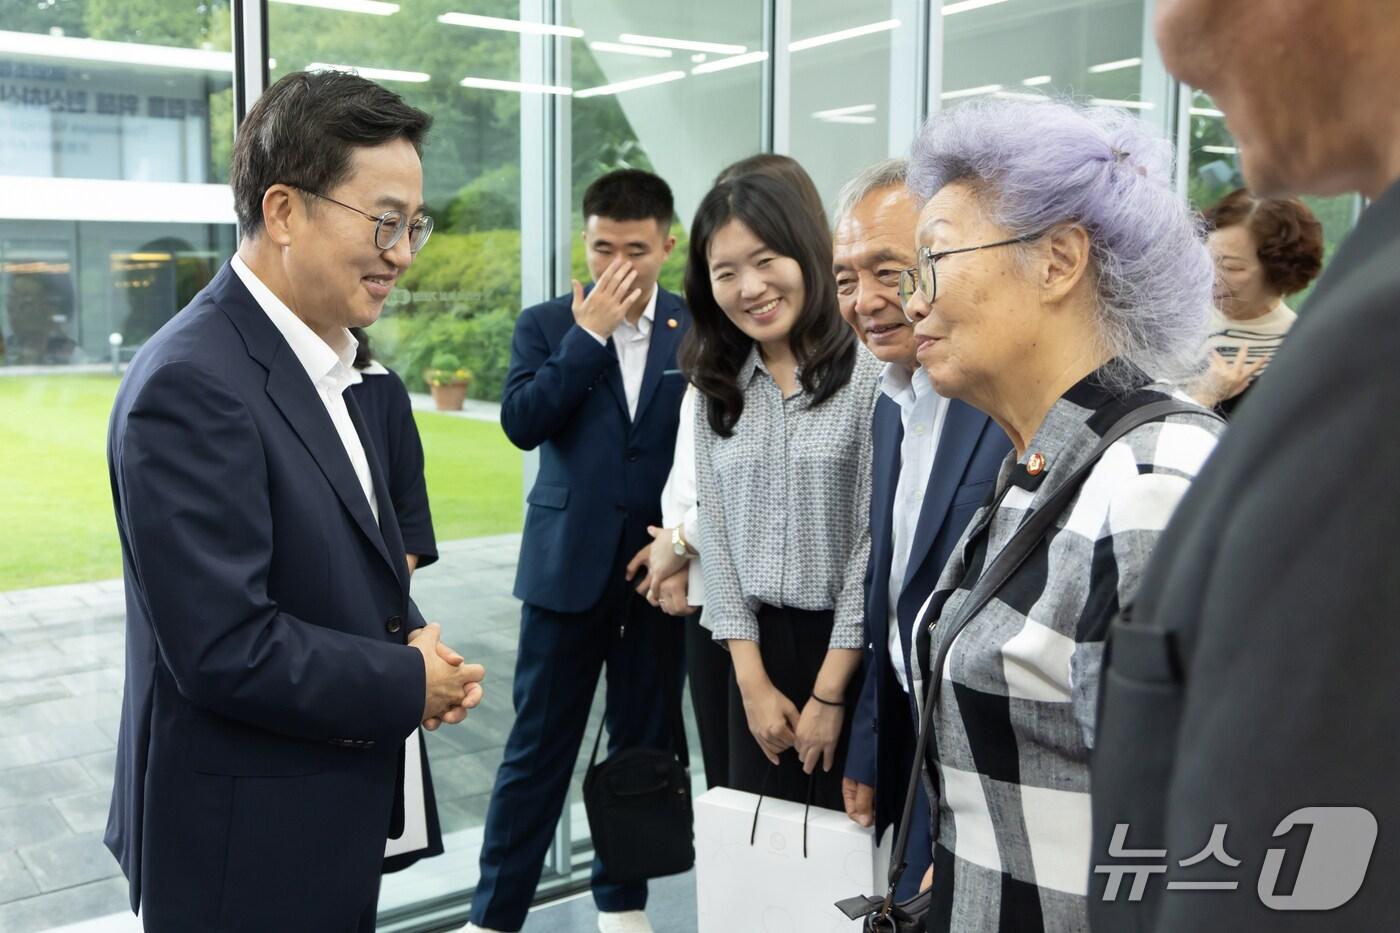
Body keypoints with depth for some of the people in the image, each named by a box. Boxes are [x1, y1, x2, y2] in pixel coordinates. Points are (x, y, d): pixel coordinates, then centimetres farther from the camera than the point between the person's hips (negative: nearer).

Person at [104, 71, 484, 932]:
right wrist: (409, 683, -14)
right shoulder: (193, 384, -23)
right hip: (244, 849, -8)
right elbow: (224, 649, -27)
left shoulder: (321, 363, 7)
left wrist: (417, 641, -2)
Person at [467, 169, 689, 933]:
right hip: (568, 567, -1)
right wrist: (590, 333, -16)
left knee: (644, 746, 12)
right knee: (538, 747, 5)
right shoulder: (546, 325, 1)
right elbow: (520, 422, -14)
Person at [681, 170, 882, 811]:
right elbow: (716, 533, 5)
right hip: (756, 648, 5)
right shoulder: (717, 390, 7)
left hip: (850, 649, -4)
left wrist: (831, 691, -9)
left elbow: (875, 538, -11)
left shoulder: (868, 374, -10)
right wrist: (753, 680, -2)